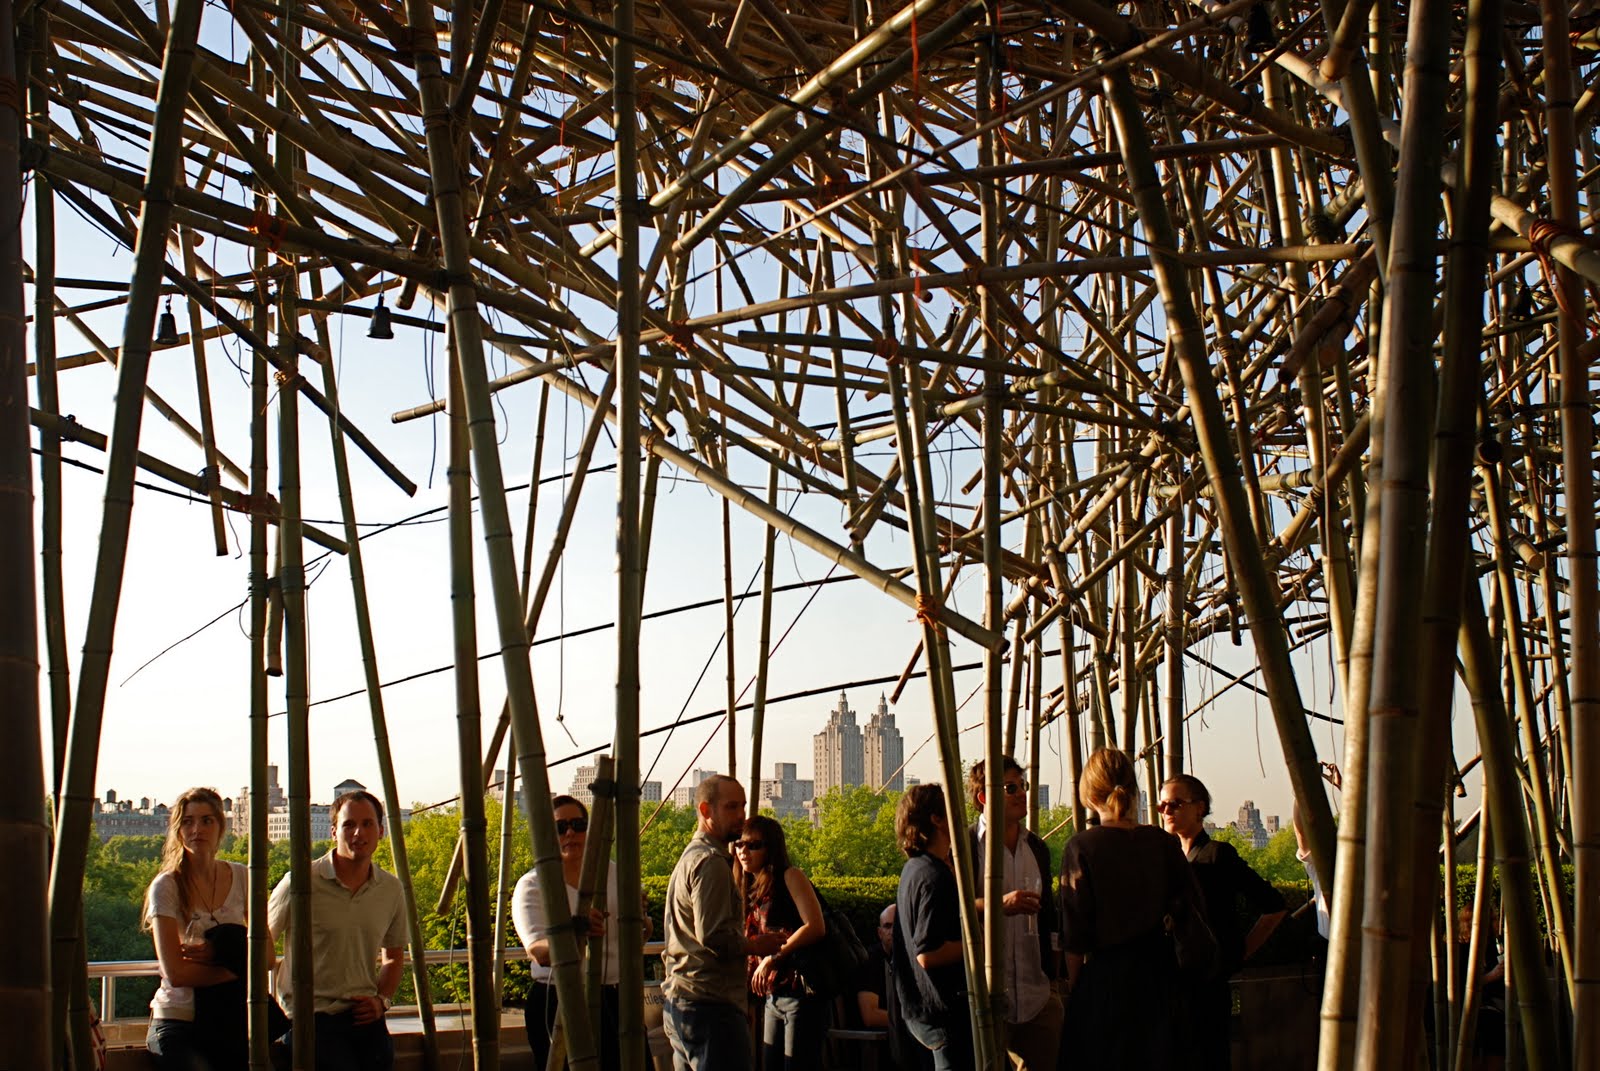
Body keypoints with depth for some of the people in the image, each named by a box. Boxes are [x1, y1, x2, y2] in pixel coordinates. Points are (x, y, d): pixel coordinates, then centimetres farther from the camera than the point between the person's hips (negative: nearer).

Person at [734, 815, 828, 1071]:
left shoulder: (790, 876, -6)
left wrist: (771, 958, -18)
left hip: (801, 991, -8)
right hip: (773, 997, 8)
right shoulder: (752, 889, 15)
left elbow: (816, 927, -17)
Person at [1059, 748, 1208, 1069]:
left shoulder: (1081, 847, -12)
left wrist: (1073, 988, 1)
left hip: (1105, 975, -4)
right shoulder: (1164, 843, -2)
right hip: (1161, 973, 4)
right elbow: (1194, 912, 4)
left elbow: (1075, 934, -10)